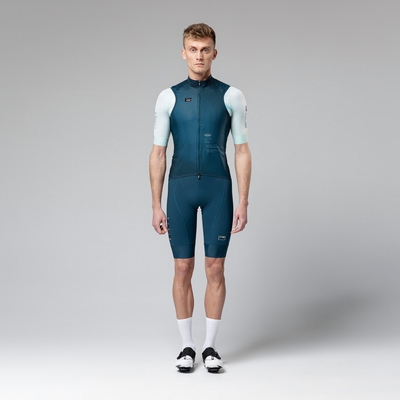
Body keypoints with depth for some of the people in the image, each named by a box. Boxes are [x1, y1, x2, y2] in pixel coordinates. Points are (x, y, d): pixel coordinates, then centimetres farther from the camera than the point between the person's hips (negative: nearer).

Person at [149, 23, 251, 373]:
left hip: (218, 187, -1)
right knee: (183, 269, 4)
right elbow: (158, 153, 5)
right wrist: (156, 206, 1)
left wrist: (243, 204, -4)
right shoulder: (169, 97, 4)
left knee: (215, 269, 3)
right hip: (180, 188, 1)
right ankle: (187, 347, 17)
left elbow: (242, 151, 1)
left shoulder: (231, 96, 1)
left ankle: (211, 347, 16)